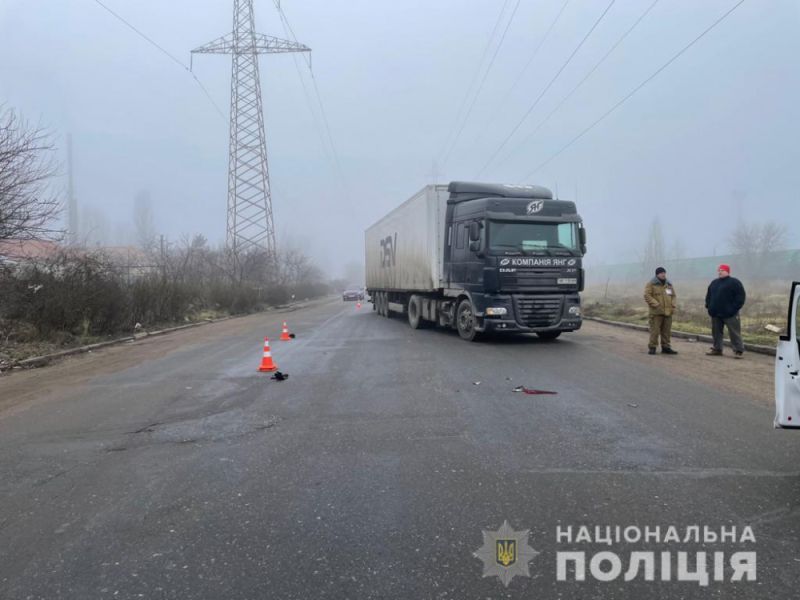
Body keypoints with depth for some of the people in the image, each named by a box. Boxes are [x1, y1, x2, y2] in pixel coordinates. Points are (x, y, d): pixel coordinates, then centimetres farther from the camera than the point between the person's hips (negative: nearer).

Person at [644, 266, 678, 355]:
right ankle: (652, 347, 2)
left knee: (667, 331, 9)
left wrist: (673, 305, 3)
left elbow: (674, 296, 21)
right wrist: (656, 305, -18)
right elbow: (647, 296, -10)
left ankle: (666, 347, 18)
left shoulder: (669, 284, 16)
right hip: (656, 312, -6)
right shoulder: (651, 284, -2)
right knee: (655, 330, -6)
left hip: (668, 312, 6)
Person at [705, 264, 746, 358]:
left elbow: (741, 296, -9)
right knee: (716, 332, 12)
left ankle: (738, 351, 1)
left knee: (734, 333, -3)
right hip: (715, 313, 7)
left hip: (729, 314, -6)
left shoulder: (734, 282, -5)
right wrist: (708, 306, 10)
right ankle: (717, 349, 21)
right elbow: (709, 295, 23)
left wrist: (734, 308, -15)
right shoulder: (714, 283, 16)